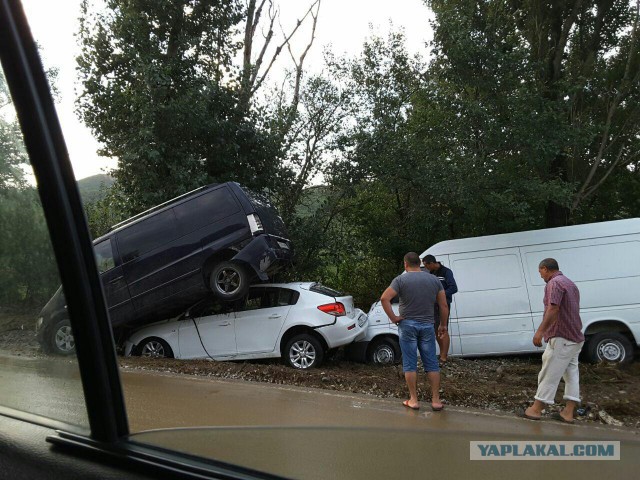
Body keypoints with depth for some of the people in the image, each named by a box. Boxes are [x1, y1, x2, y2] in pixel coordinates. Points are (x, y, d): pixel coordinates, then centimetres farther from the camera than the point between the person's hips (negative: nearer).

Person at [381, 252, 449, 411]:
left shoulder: (401, 279, -5)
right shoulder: (434, 280, 5)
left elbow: (384, 298, -17)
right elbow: (444, 305, 4)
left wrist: (393, 318, -8)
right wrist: (443, 325, 14)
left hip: (407, 325, -2)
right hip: (427, 326, 3)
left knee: (410, 364, 6)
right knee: (431, 363, 9)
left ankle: (414, 400, 10)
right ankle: (436, 400, 11)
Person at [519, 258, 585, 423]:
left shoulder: (554, 283, -13)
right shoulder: (570, 283, 19)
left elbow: (553, 309, -26)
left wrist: (540, 331, -28)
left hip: (561, 338, -10)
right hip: (575, 338, 10)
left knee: (549, 374, -6)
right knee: (571, 373, 10)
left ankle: (536, 410, -1)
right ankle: (568, 412, 14)